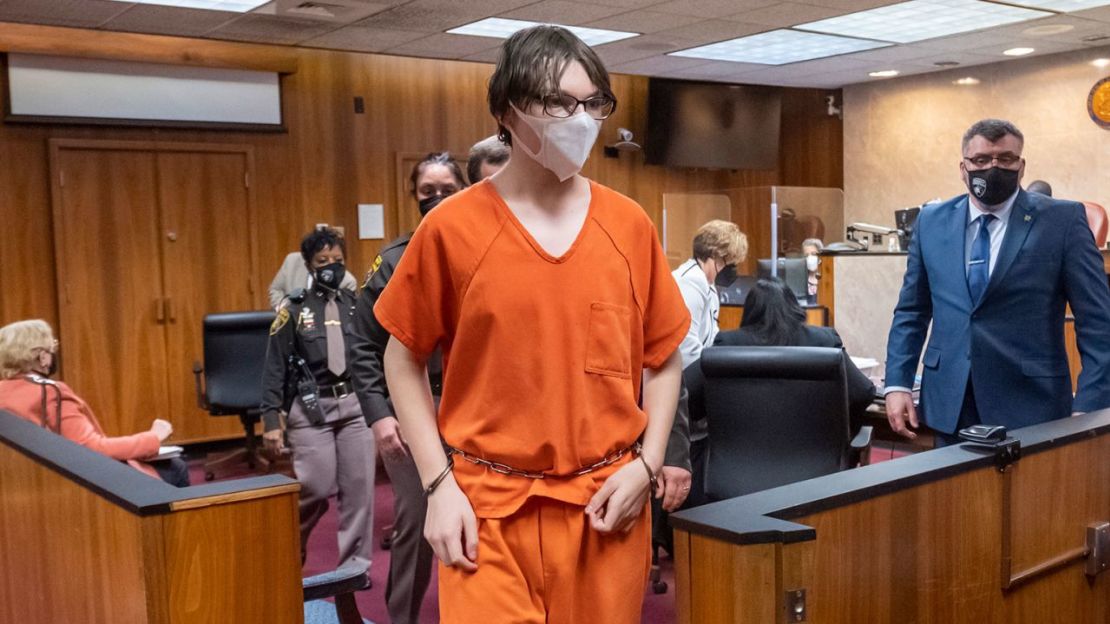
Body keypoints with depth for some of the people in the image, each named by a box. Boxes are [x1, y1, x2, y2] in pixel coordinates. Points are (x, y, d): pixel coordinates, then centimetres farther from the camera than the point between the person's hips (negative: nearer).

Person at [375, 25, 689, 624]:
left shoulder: (629, 225, 2)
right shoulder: (452, 227, -5)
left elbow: (663, 358, 10)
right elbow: (404, 359, 2)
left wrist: (647, 464, -2)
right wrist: (438, 484, -5)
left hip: (607, 504, 3)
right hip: (488, 507, -2)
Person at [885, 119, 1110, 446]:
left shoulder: (1063, 220, -3)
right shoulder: (932, 221, 7)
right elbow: (911, 311, 11)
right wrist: (897, 384, 3)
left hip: (1030, 405, -3)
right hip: (950, 404, 3)